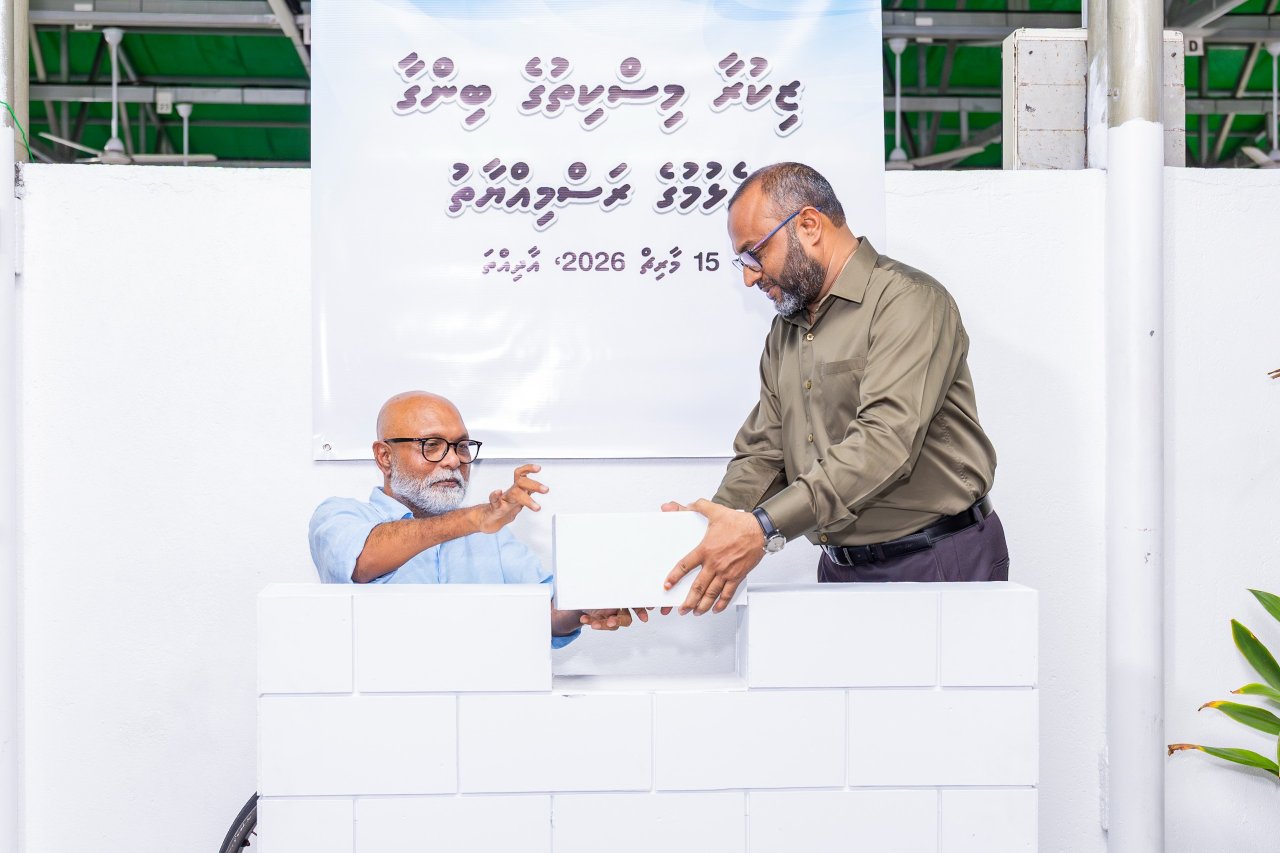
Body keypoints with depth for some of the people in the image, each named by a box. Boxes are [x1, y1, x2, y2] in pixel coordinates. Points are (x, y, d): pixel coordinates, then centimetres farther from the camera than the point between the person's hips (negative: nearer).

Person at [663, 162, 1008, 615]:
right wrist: (713, 523, -10)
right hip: (841, 568, 6)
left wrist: (764, 526, -33)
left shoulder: (908, 301, -13)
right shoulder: (784, 330, 14)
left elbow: (885, 439, -26)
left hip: (936, 563, -6)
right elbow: (762, 451, 10)